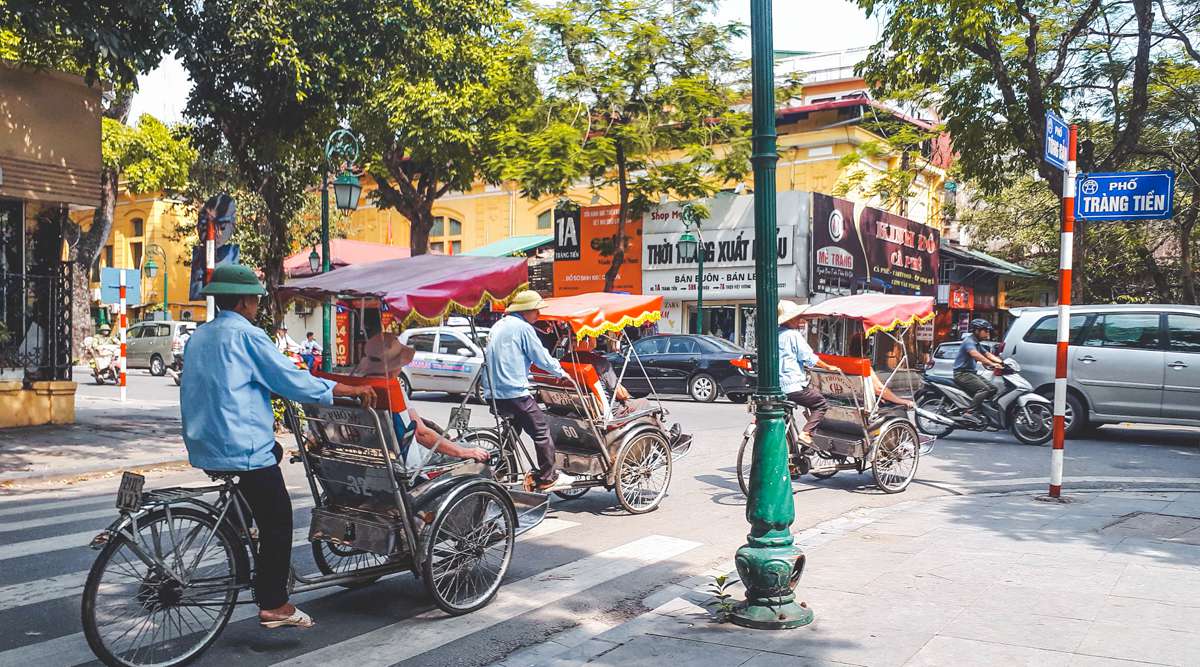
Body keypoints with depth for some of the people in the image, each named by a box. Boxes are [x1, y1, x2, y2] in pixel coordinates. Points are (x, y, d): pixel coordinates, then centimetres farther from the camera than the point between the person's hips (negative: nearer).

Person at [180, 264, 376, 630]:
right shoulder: (246, 335, -12)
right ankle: (273, 605, 4)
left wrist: (264, 417, 34)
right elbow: (293, 380, -14)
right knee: (277, 523, 2)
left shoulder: (198, 336, 14)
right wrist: (352, 390, -7)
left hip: (204, 446, 9)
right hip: (242, 449, -9)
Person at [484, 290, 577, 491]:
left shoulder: (499, 326, 18)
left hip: (493, 393, 9)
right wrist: (562, 372, 9)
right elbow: (541, 358, -7)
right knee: (542, 433, -1)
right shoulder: (523, 327, -9)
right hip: (514, 392, -9)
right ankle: (548, 478, 1)